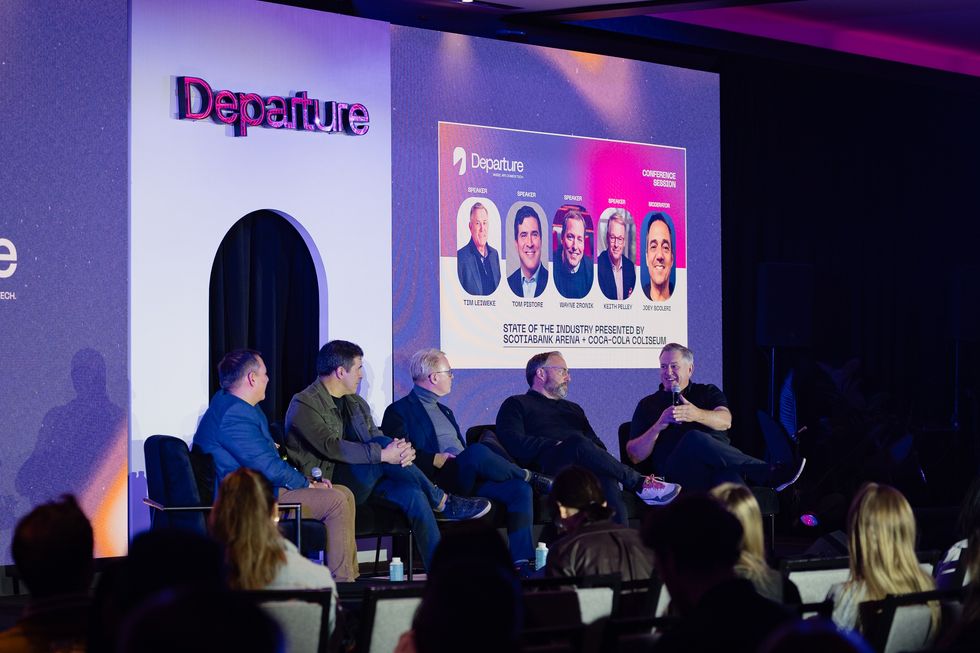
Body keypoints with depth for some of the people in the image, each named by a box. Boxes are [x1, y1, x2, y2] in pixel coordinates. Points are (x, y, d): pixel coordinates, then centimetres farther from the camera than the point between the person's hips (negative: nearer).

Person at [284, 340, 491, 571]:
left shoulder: (356, 404, 20)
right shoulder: (304, 404, -8)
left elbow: (378, 443, 11)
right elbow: (331, 447, -23)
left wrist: (402, 450, -15)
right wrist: (383, 454, -29)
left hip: (364, 480, 7)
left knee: (411, 492, -22)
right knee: (383, 443, -28)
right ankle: (443, 502, -16)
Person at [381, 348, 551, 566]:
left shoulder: (445, 411, 32)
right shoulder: (399, 411, 5)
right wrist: (439, 459, -15)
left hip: (467, 479, 8)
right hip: (437, 480, -8)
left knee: (520, 489, -19)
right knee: (477, 451, -36)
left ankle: (521, 559, -28)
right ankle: (532, 478, -12)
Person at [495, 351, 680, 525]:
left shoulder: (573, 409, 37)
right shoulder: (516, 404, 19)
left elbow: (597, 445, 25)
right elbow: (513, 443, -1)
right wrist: (556, 445, -10)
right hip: (548, 469, -5)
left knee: (606, 478, -33)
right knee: (577, 442, -36)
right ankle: (639, 483, -22)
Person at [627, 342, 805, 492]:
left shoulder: (707, 392, 24)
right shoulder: (647, 405, 22)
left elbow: (725, 421, 0)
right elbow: (635, 456, 11)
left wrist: (697, 415, -22)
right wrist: (659, 425, -6)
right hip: (679, 470, -1)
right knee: (694, 439, -35)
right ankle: (769, 475, -33)